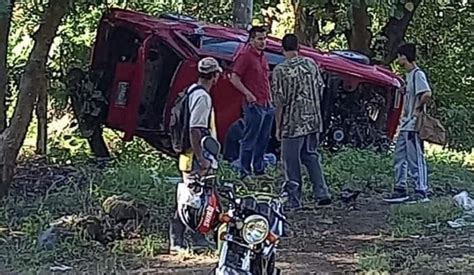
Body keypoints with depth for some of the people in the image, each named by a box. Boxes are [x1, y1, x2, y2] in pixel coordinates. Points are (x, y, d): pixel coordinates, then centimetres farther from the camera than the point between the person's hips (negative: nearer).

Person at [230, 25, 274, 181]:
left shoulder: (262, 57, 17)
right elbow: (234, 78, -14)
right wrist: (248, 94, -19)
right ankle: (245, 172, 2)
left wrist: (270, 98, 17)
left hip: (267, 105, 9)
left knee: (263, 140, 13)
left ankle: (259, 171, 21)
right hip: (254, 104, -9)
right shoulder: (245, 56, -9)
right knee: (250, 140, -3)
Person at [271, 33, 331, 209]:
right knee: (312, 156, 18)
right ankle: (322, 193, 11)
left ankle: (294, 200, 9)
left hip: (293, 124, -5)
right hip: (314, 120, 5)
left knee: (292, 162, 5)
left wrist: (278, 127, -3)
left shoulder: (280, 70, -12)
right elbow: (320, 90, 9)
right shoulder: (311, 64, 2)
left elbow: (279, 102, -12)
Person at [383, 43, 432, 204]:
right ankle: (400, 190, 16)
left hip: (414, 125, -10)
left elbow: (427, 94, -27)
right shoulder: (409, 75, 16)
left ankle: (421, 192, 0)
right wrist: (405, 114, 13)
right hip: (405, 125, 10)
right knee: (399, 158, 11)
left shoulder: (418, 74, -14)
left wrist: (417, 110, -18)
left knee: (416, 159, -5)